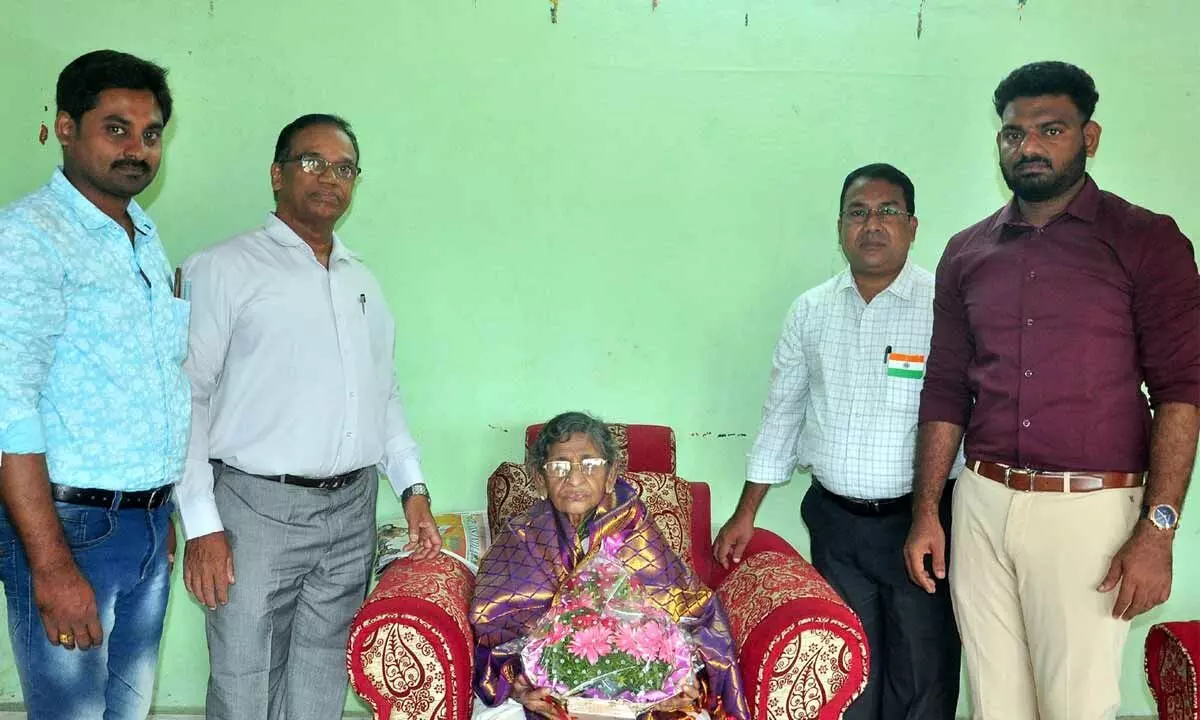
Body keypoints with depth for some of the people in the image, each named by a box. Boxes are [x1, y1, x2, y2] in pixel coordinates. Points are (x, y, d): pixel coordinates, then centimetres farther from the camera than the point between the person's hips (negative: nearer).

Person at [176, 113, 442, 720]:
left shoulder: (362, 281, 16)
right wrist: (201, 526, -12)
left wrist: (413, 489, 9)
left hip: (352, 513, 5)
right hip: (257, 510, -5)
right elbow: (186, 398, -7)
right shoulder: (221, 270, -2)